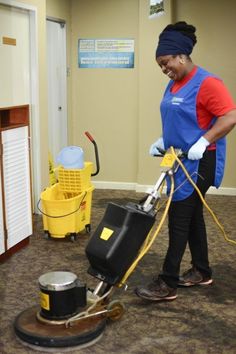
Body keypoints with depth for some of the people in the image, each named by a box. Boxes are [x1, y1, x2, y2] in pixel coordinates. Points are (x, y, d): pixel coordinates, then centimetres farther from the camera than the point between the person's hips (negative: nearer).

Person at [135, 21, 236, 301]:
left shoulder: (206, 83, -16)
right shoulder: (174, 84, 12)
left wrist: (203, 142, -28)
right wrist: (163, 140, 7)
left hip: (198, 164, -9)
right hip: (181, 161, 9)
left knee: (178, 218, -8)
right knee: (191, 216, 14)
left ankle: (167, 284, -1)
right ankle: (202, 271, 27)